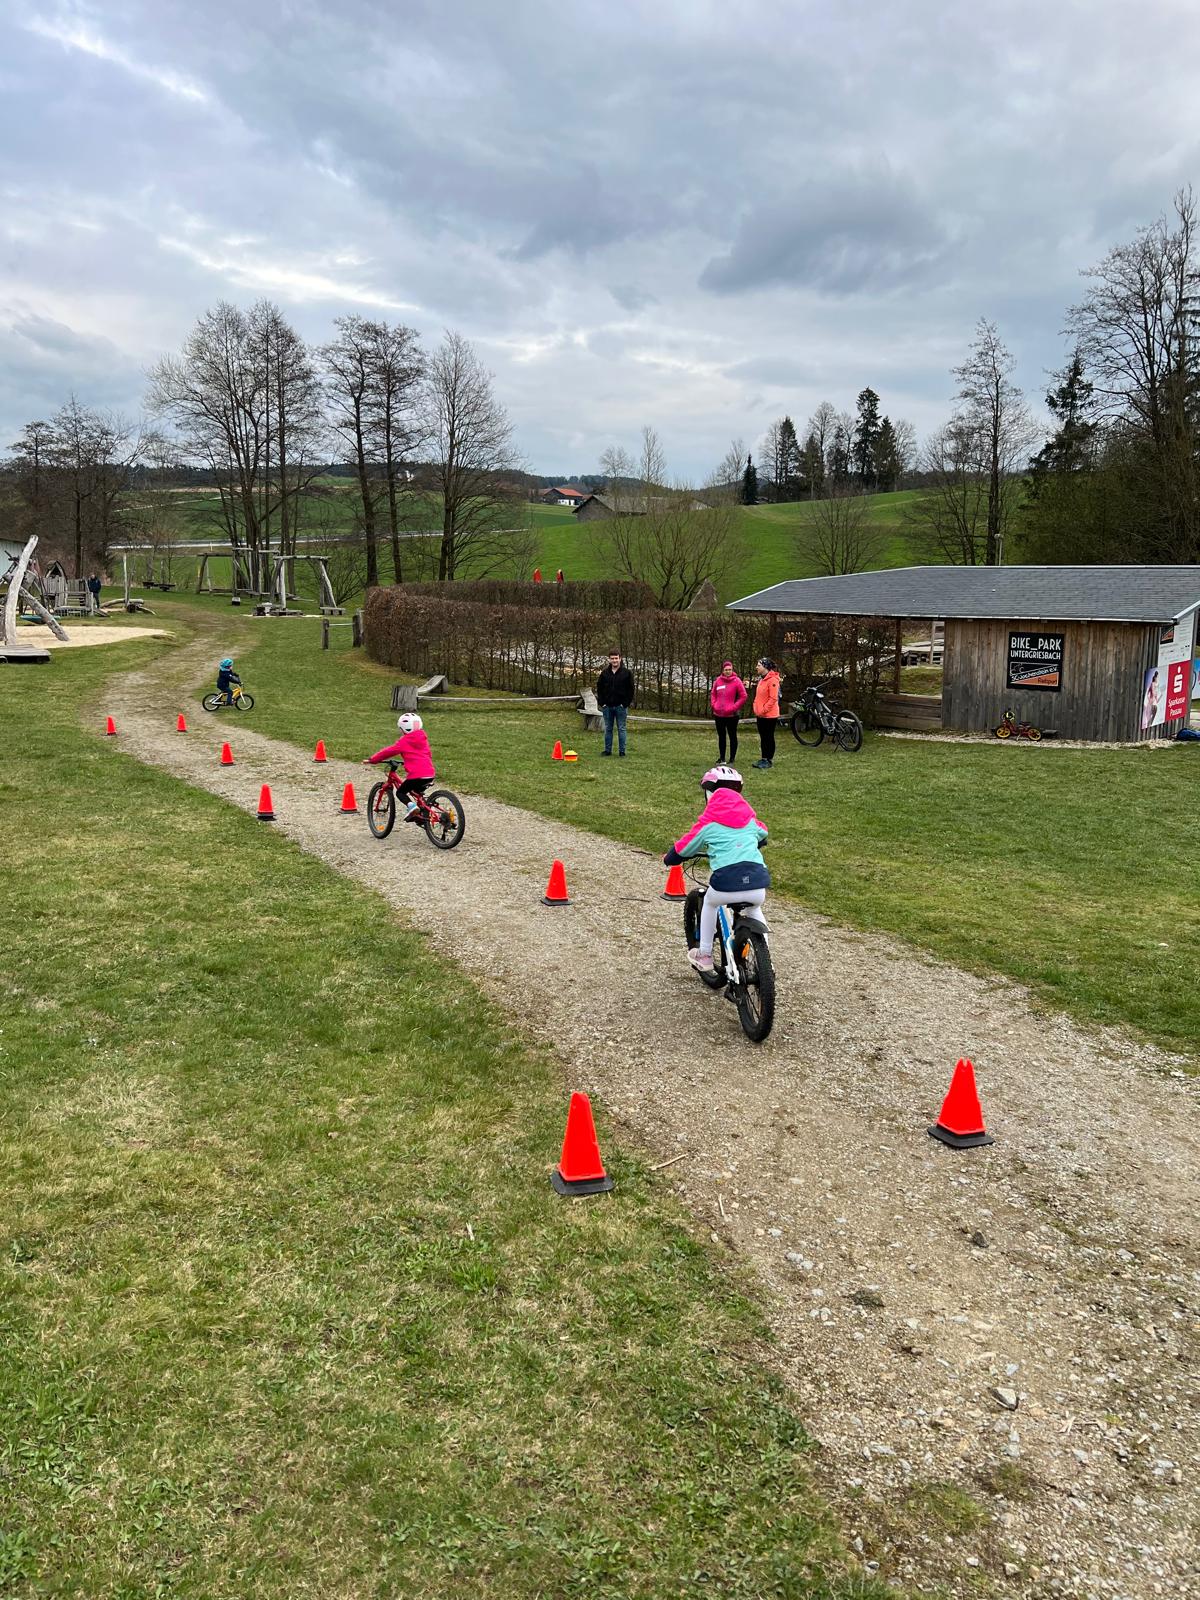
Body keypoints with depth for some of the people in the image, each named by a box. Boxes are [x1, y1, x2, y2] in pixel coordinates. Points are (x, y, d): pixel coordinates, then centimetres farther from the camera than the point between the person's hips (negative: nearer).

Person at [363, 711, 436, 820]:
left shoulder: (404, 741, -1)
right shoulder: (423, 739, 16)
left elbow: (389, 751, -2)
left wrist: (371, 760, 5)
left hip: (416, 775, -6)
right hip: (430, 774, 6)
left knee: (401, 792, 9)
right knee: (417, 792, 29)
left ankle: (411, 806, -16)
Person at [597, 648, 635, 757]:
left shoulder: (627, 673, -2)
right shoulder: (604, 673, 5)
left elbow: (630, 689, -1)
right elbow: (599, 688, 10)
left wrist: (626, 703, -8)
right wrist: (602, 703, 1)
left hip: (621, 706, -3)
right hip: (607, 706, 3)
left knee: (621, 729, 3)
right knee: (608, 729, 8)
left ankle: (622, 751, 7)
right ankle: (607, 750, 15)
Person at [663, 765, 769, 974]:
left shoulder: (708, 822, 9)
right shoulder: (749, 818, 21)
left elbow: (684, 848, 18)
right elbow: (763, 836, 42)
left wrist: (669, 859, 38)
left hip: (727, 885, -3)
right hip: (758, 884, 3)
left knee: (709, 903, 31)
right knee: (755, 910, 37)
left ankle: (704, 956, 33)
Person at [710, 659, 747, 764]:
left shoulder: (737, 681, -7)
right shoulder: (717, 681, 4)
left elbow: (744, 696, -5)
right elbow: (713, 694, 17)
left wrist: (734, 707, -10)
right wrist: (713, 704, 2)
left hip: (731, 715, -4)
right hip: (718, 714, 4)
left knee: (732, 736, 4)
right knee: (721, 736, 13)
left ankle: (732, 758, 10)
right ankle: (721, 757, 22)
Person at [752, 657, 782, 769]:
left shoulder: (772, 680, -16)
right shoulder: (761, 679, 12)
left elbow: (773, 699, -20)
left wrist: (763, 710, -19)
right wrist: (756, 709, 10)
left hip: (769, 715, -9)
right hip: (760, 715, 9)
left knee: (769, 738, 0)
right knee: (763, 738, 15)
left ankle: (769, 760, 7)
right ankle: (763, 758, 23)